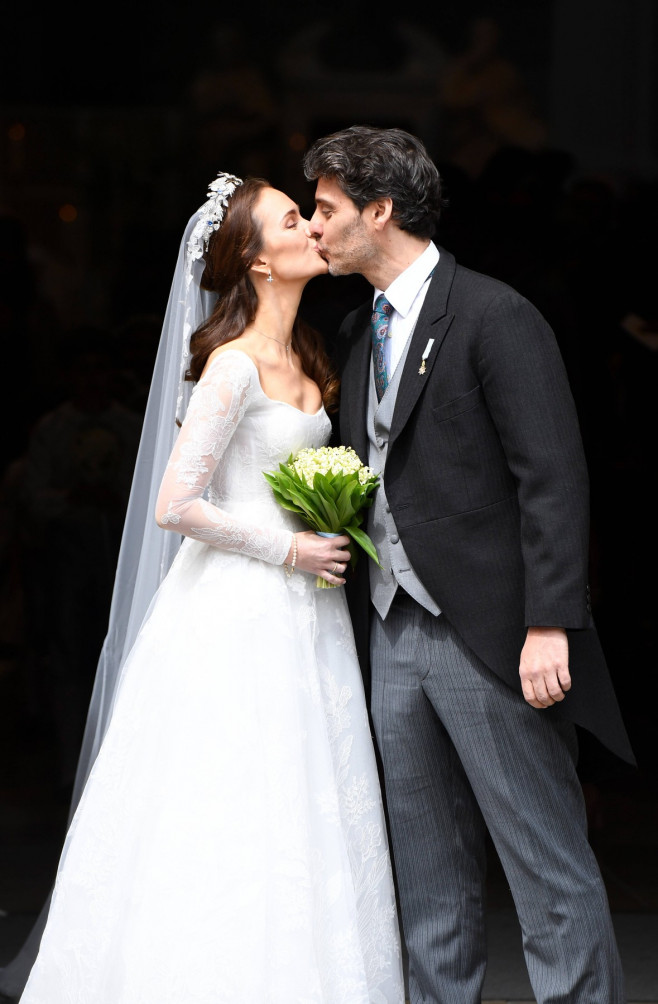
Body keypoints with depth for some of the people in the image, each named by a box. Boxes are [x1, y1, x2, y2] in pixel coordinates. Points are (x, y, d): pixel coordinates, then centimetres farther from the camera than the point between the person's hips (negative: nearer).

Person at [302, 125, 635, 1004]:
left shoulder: (495, 317, -8)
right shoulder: (357, 334, 17)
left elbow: (553, 479, -14)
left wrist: (548, 626, -20)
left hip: (488, 637, -8)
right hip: (392, 637, 8)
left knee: (549, 866, -3)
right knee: (428, 880, 12)